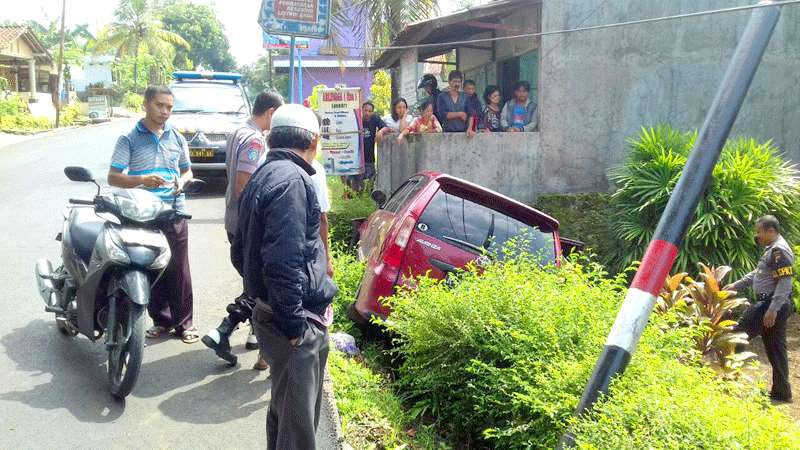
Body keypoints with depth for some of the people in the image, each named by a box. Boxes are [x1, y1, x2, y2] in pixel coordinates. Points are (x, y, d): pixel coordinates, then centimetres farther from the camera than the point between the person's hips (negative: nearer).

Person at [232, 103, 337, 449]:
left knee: (285, 409, 24)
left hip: (272, 312, 10)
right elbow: (283, 261, -25)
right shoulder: (292, 180, -17)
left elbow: (240, 253, 21)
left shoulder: (263, 176, 14)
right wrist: (293, 323, -19)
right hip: (298, 321, -10)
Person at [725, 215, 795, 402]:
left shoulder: (779, 250, -16)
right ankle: (781, 392, 18)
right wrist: (736, 285, 23)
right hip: (772, 306, 11)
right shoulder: (772, 249, 17)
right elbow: (757, 274, 26)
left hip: (771, 305, -11)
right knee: (775, 349, 12)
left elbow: (785, 283, -23)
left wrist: (772, 309, -27)